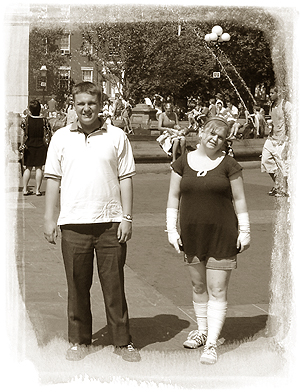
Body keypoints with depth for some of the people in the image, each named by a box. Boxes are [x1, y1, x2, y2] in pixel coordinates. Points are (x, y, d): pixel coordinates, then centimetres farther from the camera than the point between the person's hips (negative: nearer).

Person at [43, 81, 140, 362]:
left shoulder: (116, 137, 4)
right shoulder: (61, 137, 6)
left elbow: (125, 179, 4)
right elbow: (53, 179, 8)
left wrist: (127, 218, -1)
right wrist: (49, 218, 3)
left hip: (110, 223, -1)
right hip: (73, 223, 1)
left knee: (114, 284, 4)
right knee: (77, 285, 8)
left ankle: (122, 341, 15)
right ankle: (79, 340, 22)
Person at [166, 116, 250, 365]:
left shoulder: (229, 165, -2)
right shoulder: (183, 163, 4)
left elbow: (239, 200, 3)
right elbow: (173, 197, 8)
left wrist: (244, 231, 0)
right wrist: (171, 229, 2)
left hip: (222, 235, -3)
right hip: (192, 234, 3)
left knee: (217, 290, -4)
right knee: (198, 285, 16)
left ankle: (211, 344, -2)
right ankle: (202, 330, 33)